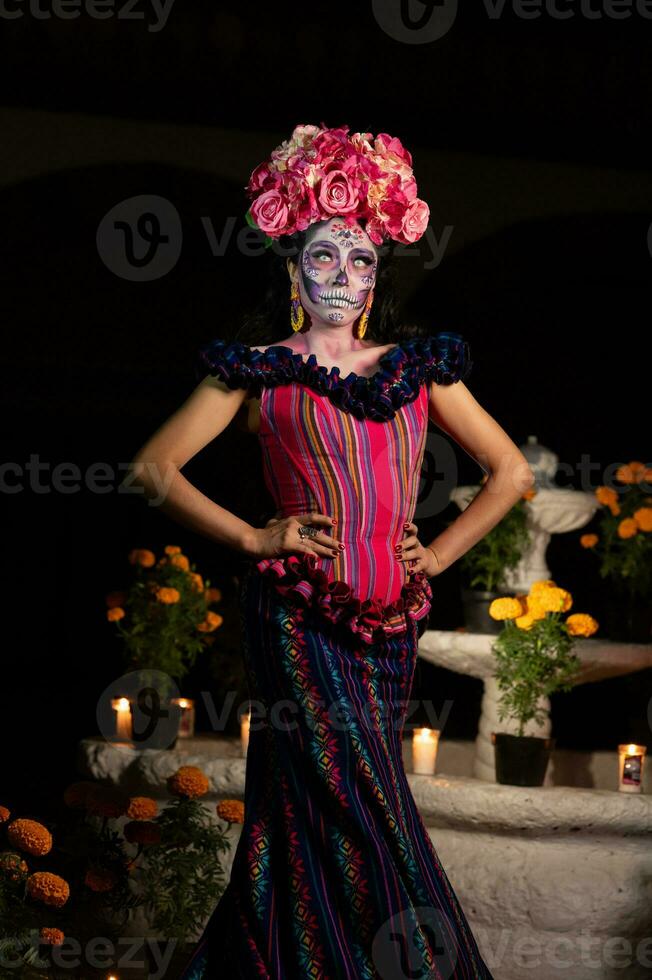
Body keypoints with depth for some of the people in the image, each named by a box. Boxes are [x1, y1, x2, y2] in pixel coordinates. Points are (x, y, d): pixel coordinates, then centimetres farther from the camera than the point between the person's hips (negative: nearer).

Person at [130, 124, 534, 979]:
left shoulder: (417, 366, 13)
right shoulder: (259, 372, 5)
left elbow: (511, 471, 19)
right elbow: (154, 466, 5)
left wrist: (438, 554, 8)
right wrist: (252, 538, -2)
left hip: (390, 620, 4)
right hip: (300, 616, -4)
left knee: (316, 824, 7)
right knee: (356, 814, -10)